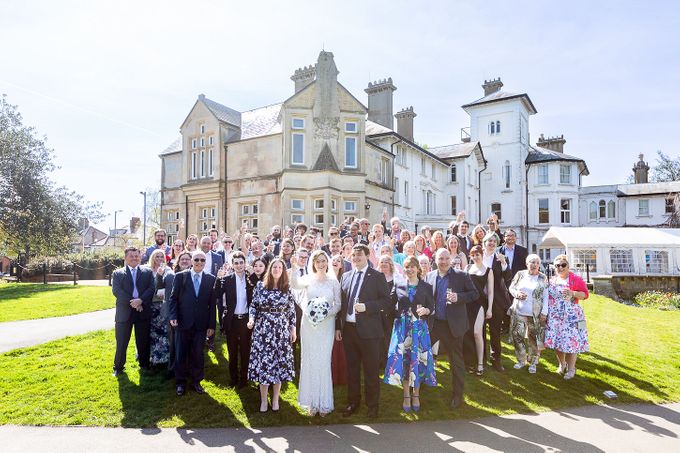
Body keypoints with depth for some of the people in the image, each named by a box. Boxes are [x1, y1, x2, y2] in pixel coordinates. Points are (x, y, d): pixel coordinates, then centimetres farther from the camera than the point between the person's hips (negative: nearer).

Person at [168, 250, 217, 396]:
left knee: (198, 354, 9)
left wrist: (211, 325, 0)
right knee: (181, 354, 10)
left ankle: (196, 381, 26)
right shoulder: (180, 276, -1)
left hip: (201, 324, 1)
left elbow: (212, 303, 1)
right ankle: (180, 382, 27)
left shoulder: (211, 279, 1)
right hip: (184, 322, -1)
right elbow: (173, 298, 1)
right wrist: (173, 316, -12)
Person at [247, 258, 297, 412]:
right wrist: (251, 319, -13)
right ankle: (263, 399, 18)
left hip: (281, 330, 1)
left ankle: (275, 399, 21)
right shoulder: (260, 286, 2)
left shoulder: (287, 288, 3)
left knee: (280, 362, 5)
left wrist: (293, 328, 4)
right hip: (263, 330, -1)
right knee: (262, 362, 2)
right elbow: (253, 306, 4)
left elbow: (291, 310, 6)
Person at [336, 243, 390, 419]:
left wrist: (366, 306, -20)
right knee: (351, 369, 15)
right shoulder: (346, 276, 10)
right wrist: (338, 326, 7)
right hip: (348, 328, 5)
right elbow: (341, 302, 11)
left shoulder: (377, 276, -4)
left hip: (368, 330, -4)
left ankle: (372, 405, 23)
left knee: (370, 370, 7)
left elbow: (386, 300, -8)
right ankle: (353, 402, 31)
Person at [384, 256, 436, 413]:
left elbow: (432, 307, 2)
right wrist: (395, 315, -11)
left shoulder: (426, 287, 3)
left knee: (418, 359, 3)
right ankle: (406, 395, 17)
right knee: (403, 359, 2)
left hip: (419, 327, 0)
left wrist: (426, 310, -16)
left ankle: (416, 395, 21)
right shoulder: (398, 285, 6)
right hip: (402, 327, 1)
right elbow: (390, 305, 4)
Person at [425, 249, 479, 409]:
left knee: (456, 360, 9)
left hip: (453, 324, -3)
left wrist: (458, 297, -20)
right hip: (433, 323, 3)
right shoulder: (430, 276, 4)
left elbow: (474, 293, -5)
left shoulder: (461, 276, -6)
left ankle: (457, 394, 25)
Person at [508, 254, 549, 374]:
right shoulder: (520, 274, 4)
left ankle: (533, 362, 21)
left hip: (535, 314, -2)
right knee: (517, 335, 4)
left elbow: (545, 297, -1)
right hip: (518, 312, 2)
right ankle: (521, 360, 21)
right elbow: (511, 288, 9)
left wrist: (544, 312, -7)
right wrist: (517, 293, -12)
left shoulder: (543, 278, 0)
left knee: (534, 338, 4)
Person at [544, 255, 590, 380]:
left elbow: (585, 294, -6)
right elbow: (547, 295, 20)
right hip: (554, 316, 5)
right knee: (556, 340, 9)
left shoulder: (575, 279, -5)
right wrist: (545, 313, 12)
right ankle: (562, 364, 31)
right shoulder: (552, 280, 11)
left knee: (571, 341, -2)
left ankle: (571, 369, 14)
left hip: (571, 316, -5)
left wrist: (573, 293, -22)